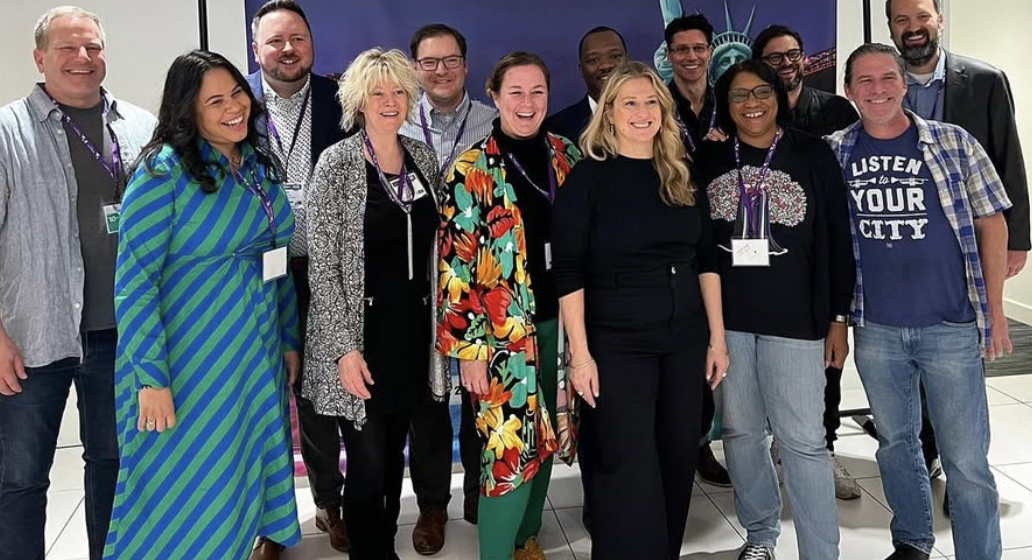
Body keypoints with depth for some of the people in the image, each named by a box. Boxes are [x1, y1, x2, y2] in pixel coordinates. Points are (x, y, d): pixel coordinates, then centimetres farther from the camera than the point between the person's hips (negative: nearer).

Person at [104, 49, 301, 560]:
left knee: (246, 476, 16)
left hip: (258, 355, 6)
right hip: (187, 361, -6)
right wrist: (151, 376, -20)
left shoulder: (260, 165, 6)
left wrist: (289, 340, 13)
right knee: (183, 485, 6)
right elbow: (133, 280, -17)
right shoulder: (163, 170, -14)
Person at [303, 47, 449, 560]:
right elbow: (322, 263, -12)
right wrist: (345, 348, -17)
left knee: (394, 456, 16)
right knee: (368, 464, -1)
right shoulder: (337, 163, -9)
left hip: (413, 329, 5)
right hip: (361, 332, -5)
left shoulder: (423, 157, 6)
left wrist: (440, 323, 10)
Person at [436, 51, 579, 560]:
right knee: (510, 446, -5)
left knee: (543, 435, 16)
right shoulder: (470, 171, -8)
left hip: (559, 320, 5)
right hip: (501, 330, -5)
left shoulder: (566, 157, 6)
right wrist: (468, 347, -12)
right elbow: (456, 267, -10)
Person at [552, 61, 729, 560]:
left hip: (685, 341, 5)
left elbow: (706, 260, 11)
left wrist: (717, 337, 8)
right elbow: (568, 271, -10)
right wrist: (580, 352, -15)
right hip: (616, 345, -5)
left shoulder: (681, 176, 8)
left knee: (679, 459, 13)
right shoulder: (588, 177, -6)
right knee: (628, 472, -2)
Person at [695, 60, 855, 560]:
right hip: (724, 317, 3)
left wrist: (838, 318, 0)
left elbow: (837, 239, 1)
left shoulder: (812, 155, 0)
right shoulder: (708, 159, 5)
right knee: (741, 431, 12)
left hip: (795, 318, -2)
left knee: (803, 439, -3)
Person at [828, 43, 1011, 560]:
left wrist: (994, 308, -1)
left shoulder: (955, 143, -1)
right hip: (875, 329, 2)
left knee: (966, 460, 1)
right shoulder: (833, 153, 2)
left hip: (952, 327, -2)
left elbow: (990, 223, 2)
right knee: (895, 442, 17)